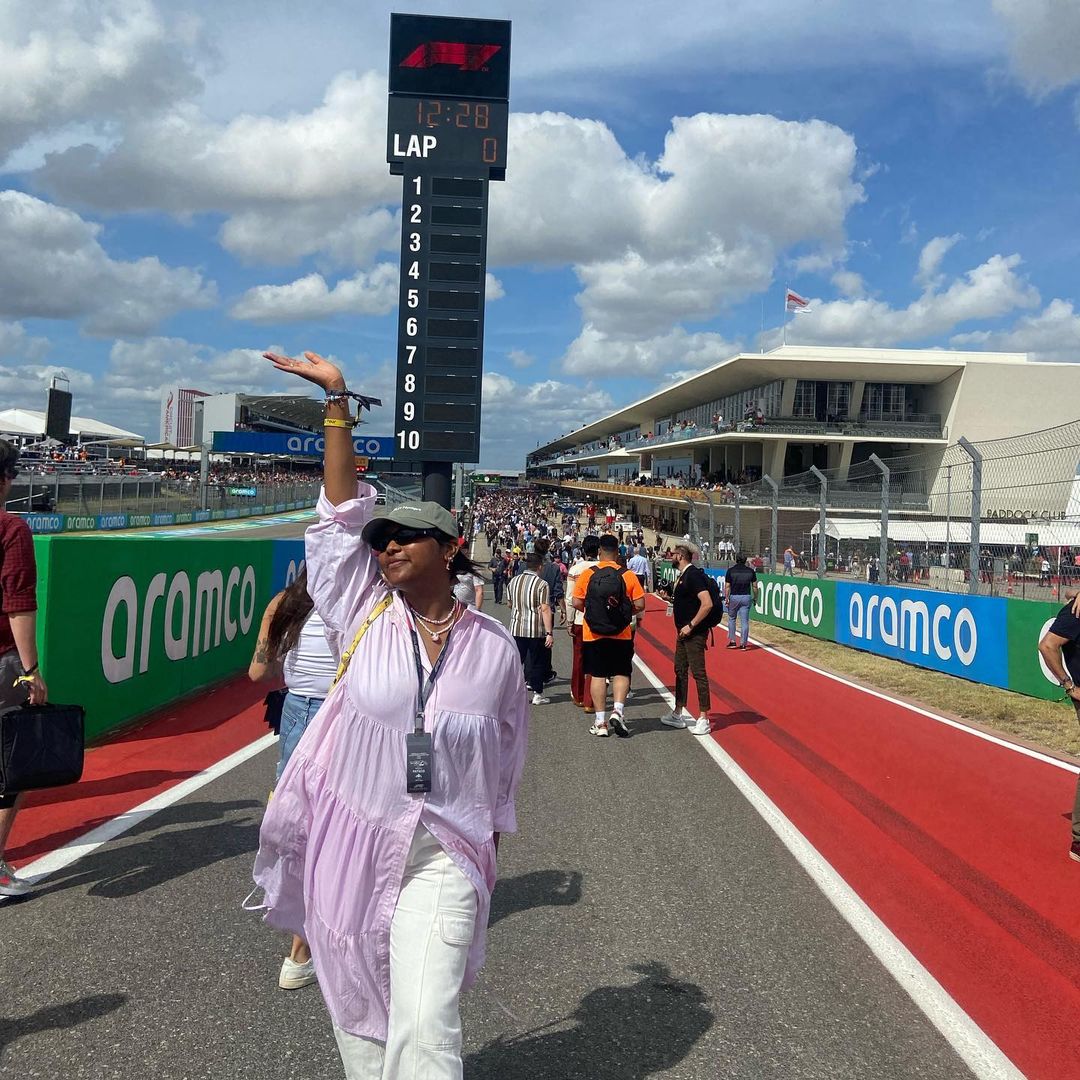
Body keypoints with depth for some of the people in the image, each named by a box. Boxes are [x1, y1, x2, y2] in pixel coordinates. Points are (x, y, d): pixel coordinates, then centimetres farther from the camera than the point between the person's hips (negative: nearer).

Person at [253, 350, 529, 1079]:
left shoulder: (494, 646, -2)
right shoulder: (364, 618, -3)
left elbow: (506, 752, 9)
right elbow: (342, 514, -8)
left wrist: (491, 842, 14)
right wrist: (338, 403, -12)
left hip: (445, 854, -1)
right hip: (348, 841, 2)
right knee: (358, 1008, 15)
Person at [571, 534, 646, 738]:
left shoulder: (588, 574, -5)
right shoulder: (628, 575, -5)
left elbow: (577, 603, -3)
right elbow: (640, 605, -5)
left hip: (593, 635, 0)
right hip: (621, 635, 0)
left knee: (597, 675, 7)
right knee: (621, 673, 12)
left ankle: (600, 722, 9)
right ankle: (617, 710, -6)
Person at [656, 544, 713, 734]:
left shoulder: (694, 575, -17)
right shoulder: (682, 576, 14)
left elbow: (707, 603, -25)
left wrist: (691, 625, -22)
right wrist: (670, 597, 8)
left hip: (694, 633, -11)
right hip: (683, 633, 11)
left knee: (698, 673, -7)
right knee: (680, 671, 16)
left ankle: (703, 719, -3)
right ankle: (678, 714, 26)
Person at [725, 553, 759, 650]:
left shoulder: (730, 571, -4)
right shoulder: (751, 571, 1)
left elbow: (727, 587, -6)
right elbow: (754, 586, 4)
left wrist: (726, 599, -2)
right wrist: (755, 598, 15)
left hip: (734, 597, -1)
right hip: (746, 597, 1)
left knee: (731, 619, 16)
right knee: (745, 621, 3)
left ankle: (732, 641, 13)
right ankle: (743, 644, 3)